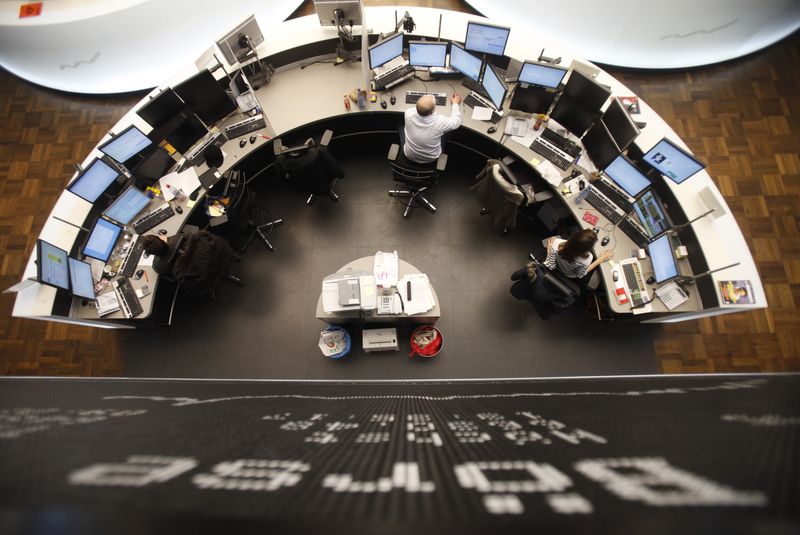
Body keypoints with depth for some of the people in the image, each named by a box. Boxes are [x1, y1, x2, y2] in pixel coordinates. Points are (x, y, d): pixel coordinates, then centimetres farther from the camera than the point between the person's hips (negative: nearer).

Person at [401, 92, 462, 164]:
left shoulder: (408, 114, -30)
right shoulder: (439, 122, -34)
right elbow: (456, 122, -10)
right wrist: (455, 103, 6)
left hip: (409, 156, 1)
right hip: (431, 159, -1)